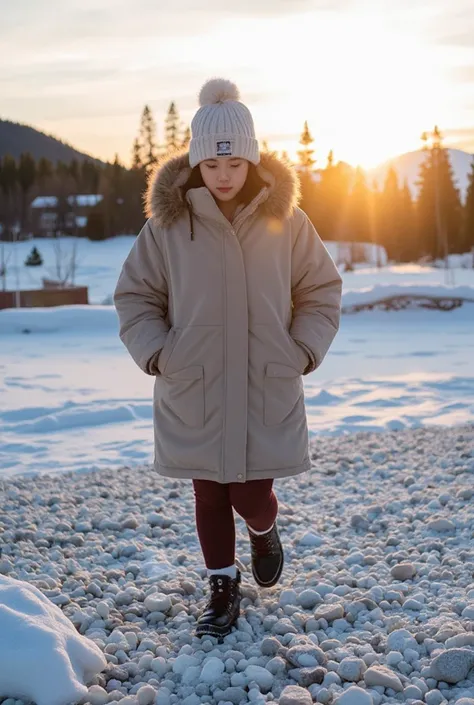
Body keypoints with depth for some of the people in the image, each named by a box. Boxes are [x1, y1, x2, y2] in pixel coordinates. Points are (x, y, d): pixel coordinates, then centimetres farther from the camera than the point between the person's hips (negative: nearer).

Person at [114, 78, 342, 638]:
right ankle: (223, 587, 31)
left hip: (267, 389, 0)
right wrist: (156, 354, -7)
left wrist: (303, 351, -2)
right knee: (209, 494, 10)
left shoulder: (284, 219, -3)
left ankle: (263, 533, 38)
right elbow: (135, 297, 4)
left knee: (252, 496, 1)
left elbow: (321, 291, 8)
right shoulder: (166, 223, -5)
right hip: (193, 391, 1)